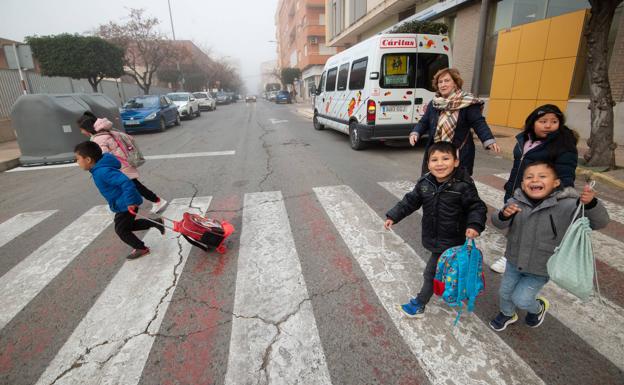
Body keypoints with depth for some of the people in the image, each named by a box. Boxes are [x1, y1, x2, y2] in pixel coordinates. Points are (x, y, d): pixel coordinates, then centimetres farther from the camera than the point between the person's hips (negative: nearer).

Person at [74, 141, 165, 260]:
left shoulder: (102, 171, -28)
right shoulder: (99, 169, 5)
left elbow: (126, 182, -38)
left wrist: (130, 202, -35)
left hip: (126, 205, -10)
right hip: (123, 204, 10)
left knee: (121, 229, 7)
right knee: (128, 225, 24)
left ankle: (141, 248, 23)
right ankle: (156, 222, 27)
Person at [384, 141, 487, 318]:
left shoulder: (463, 185, -19)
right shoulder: (424, 183, -5)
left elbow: (477, 207, -12)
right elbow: (410, 201, 3)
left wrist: (474, 225, -30)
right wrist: (393, 216, -1)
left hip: (451, 240, -5)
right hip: (433, 237, 5)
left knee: (431, 272, 3)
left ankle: (419, 304, 19)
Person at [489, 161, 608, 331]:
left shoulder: (566, 206, -23)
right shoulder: (517, 201, -14)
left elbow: (600, 221, -26)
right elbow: (498, 223, -11)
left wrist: (590, 203, -47)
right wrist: (504, 214, -35)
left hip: (541, 268, -3)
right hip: (514, 261, 4)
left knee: (521, 299, 6)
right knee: (504, 291, 19)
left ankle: (538, 308, 42)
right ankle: (508, 314, 50)